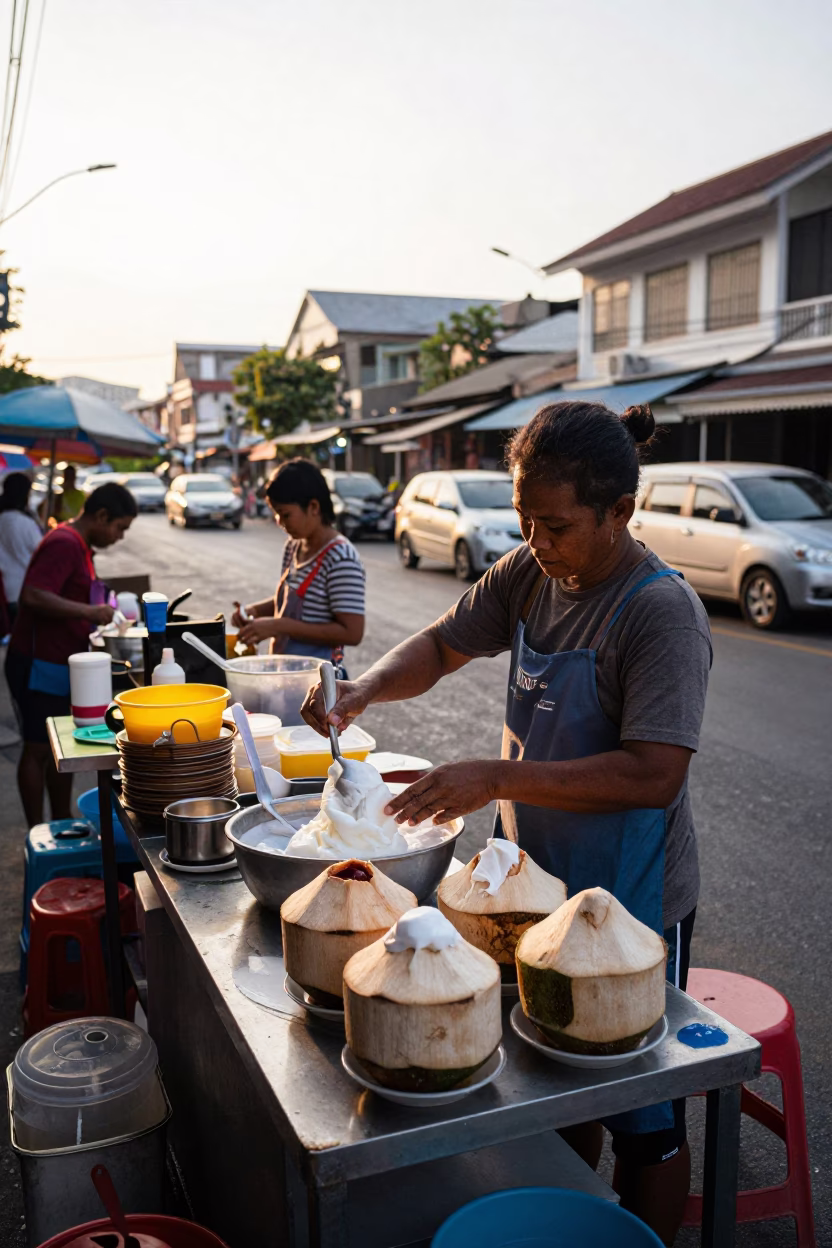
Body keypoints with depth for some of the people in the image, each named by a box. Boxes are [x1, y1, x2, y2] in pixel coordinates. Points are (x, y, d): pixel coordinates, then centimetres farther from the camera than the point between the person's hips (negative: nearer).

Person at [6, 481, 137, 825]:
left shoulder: (78, 546, 14)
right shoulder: (64, 544, -18)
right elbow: (33, 596, -29)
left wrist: (99, 617, 12)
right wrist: (90, 612, -29)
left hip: (61, 665, 10)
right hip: (38, 667, -10)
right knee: (38, 749, -1)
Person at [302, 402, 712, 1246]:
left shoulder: (661, 610, -23)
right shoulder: (530, 573, -2)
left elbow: (654, 774, -29)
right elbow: (441, 646, 7)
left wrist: (496, 779, -33)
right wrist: (363, 691, -12)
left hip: (629, 904, -7)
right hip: (536, 877, 7)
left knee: (642, 1121, 14)